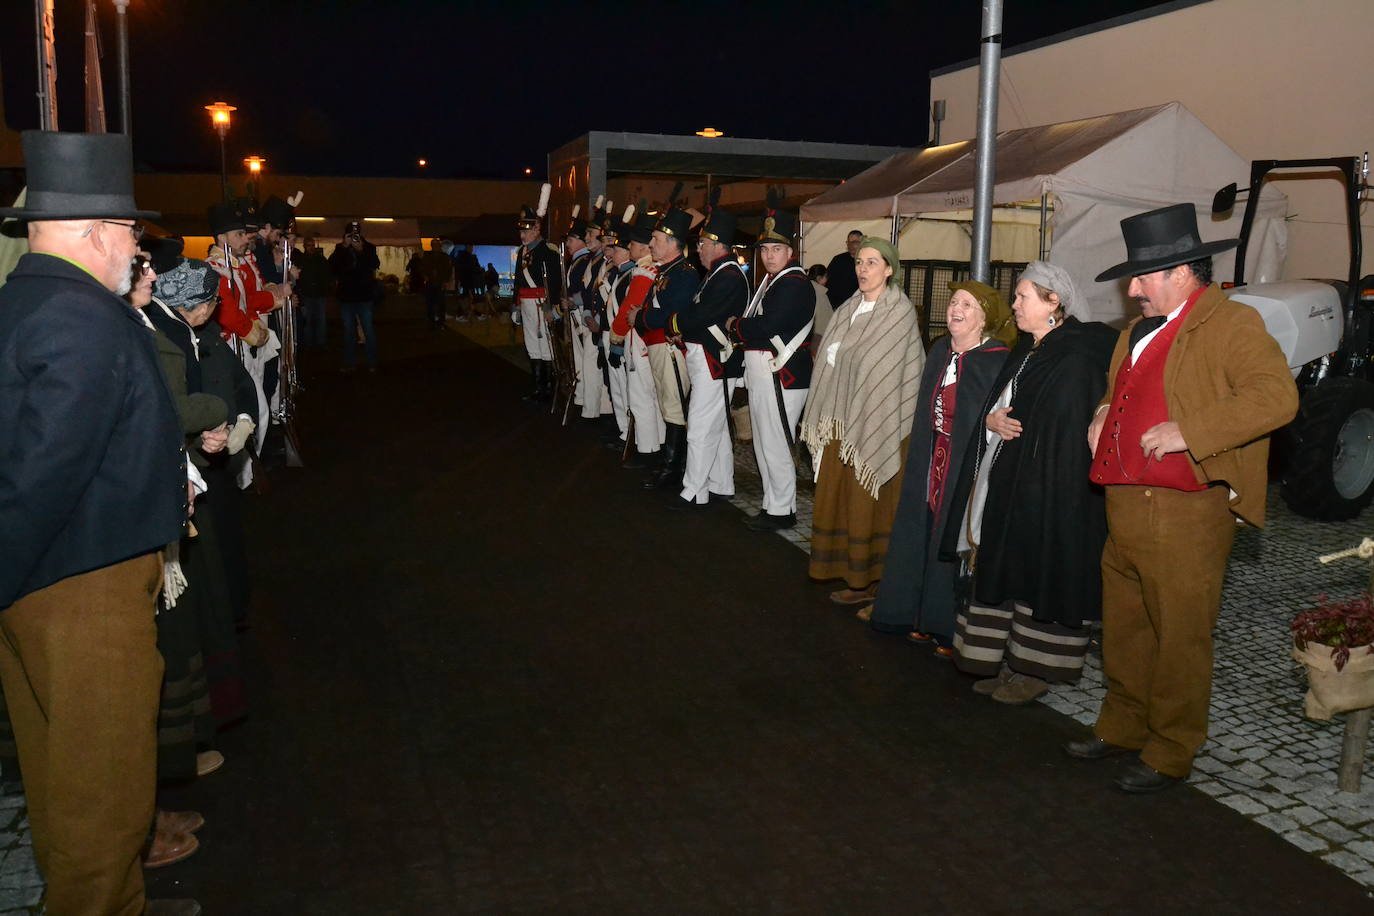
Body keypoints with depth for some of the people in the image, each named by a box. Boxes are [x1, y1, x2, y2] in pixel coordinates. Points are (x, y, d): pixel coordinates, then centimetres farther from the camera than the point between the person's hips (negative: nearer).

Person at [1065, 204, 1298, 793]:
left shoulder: (1231, 324, -9)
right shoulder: (1136, 333, 18)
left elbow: (1277, 396, -22)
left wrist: (1188, 431, -25)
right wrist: (1102, 418, 14)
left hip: (1186, 516, -8)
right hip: (1124, 511, 8)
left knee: (1180, 639, 3)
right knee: (1123, 630, 18)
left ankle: (1170, 755, 18)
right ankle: (1123, 728, 35)